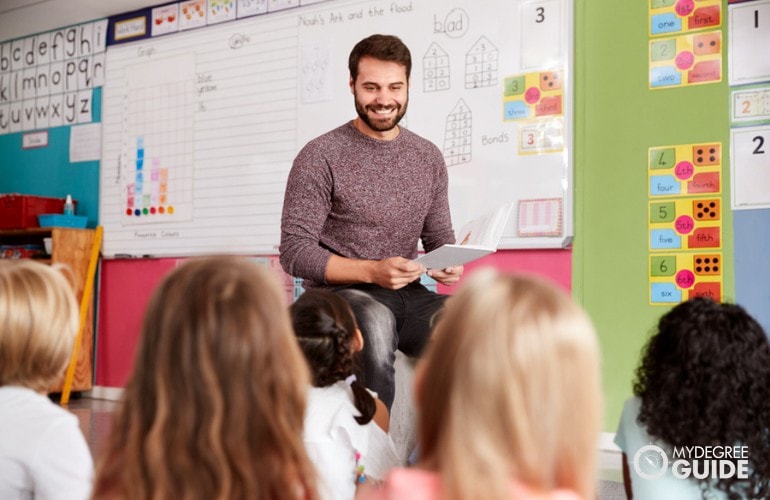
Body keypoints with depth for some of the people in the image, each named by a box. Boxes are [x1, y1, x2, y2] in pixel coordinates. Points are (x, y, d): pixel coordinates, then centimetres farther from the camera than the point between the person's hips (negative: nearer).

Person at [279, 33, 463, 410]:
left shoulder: (428, 158, 11)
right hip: (338, 294, -4)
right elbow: (295, 253, -8)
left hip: (408, 295, 5)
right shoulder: (320, 157, -4)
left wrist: (449, 263, -6)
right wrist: (372, 272, -21)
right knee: (376, 321, -38)